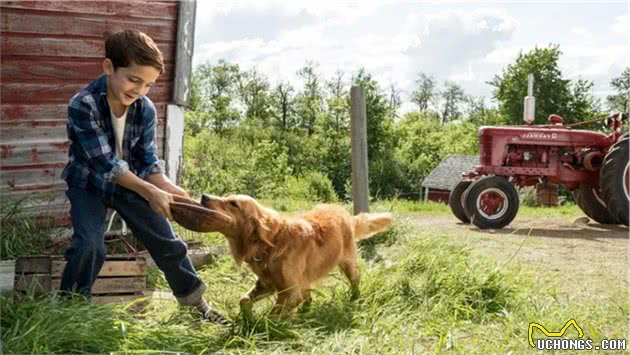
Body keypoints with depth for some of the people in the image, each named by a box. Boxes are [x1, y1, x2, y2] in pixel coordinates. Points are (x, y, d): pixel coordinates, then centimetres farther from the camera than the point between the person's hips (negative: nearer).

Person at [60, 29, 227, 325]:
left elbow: (148, 162, -9)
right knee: (90, 246, -22)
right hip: (89, 184, -4)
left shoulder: (145, 109, -15)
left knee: (166, 242, 3)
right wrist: (150, 192, -38)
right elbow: (104, 163, -32)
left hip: (132, 184, 4)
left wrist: (168, 188, -28)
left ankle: (197, 301, 19)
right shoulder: (82, 105, -29)